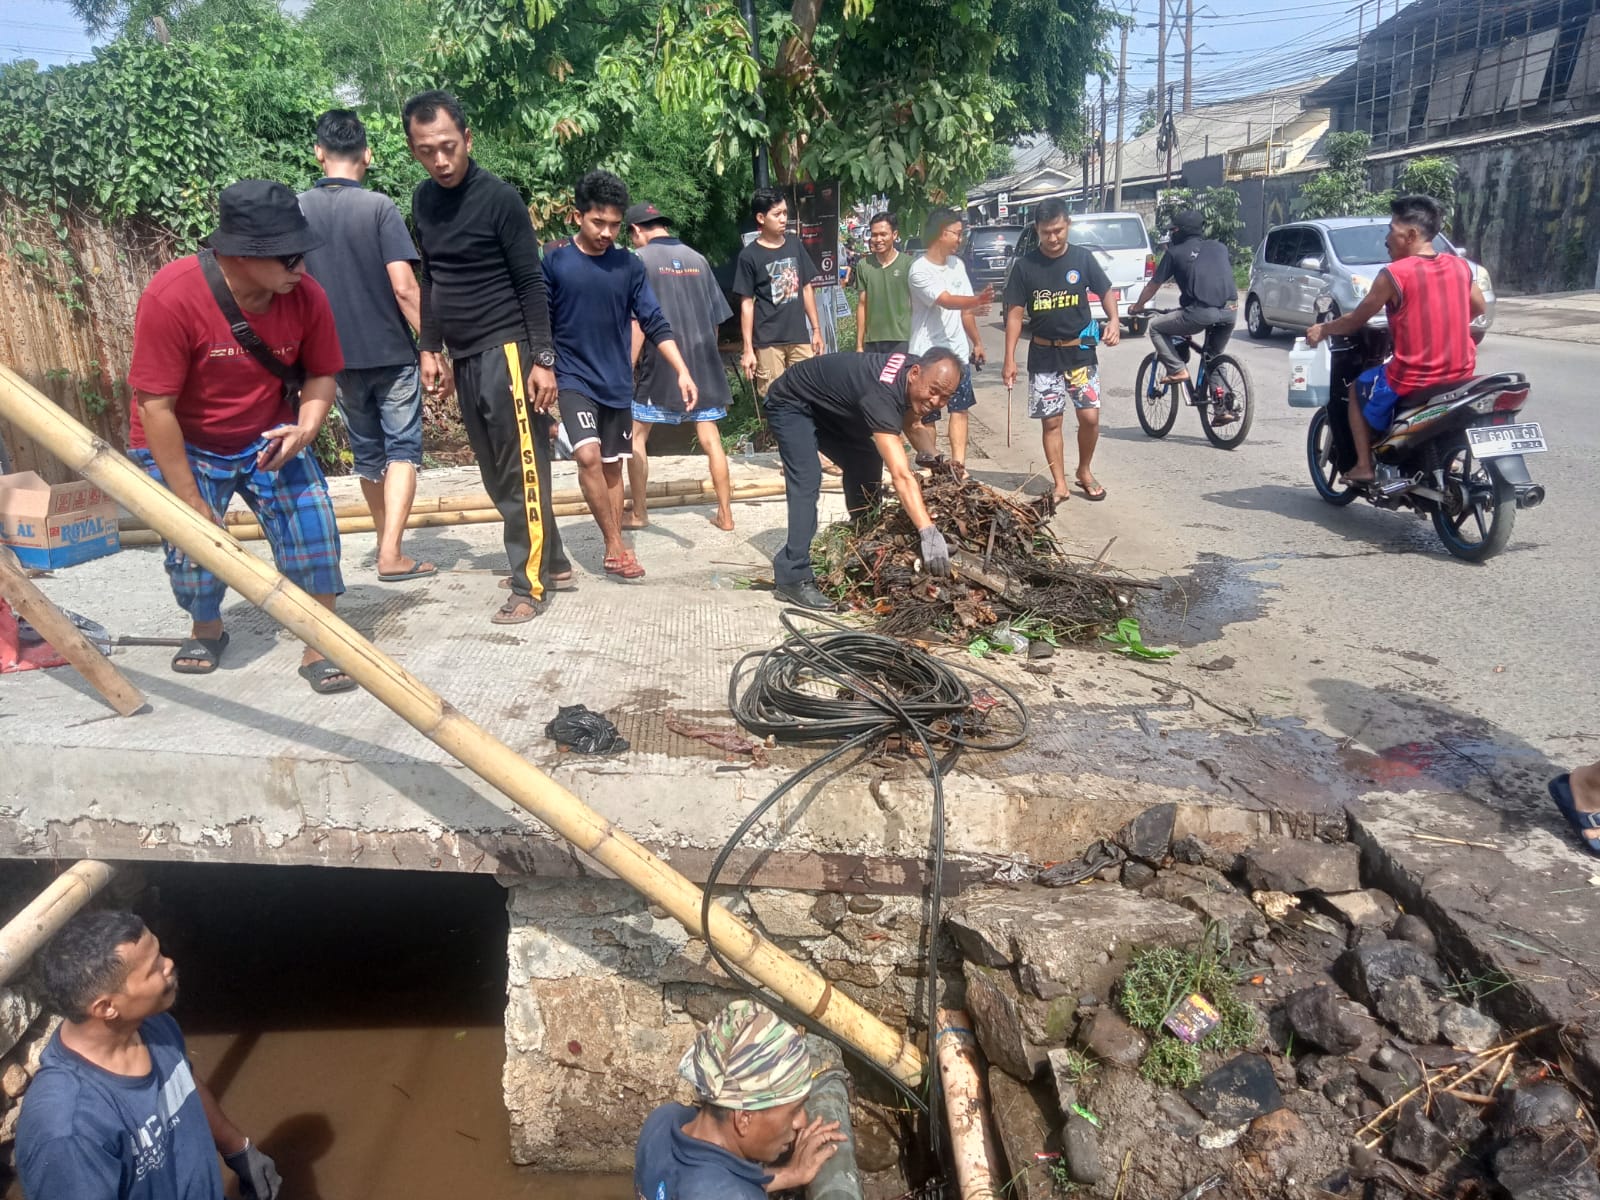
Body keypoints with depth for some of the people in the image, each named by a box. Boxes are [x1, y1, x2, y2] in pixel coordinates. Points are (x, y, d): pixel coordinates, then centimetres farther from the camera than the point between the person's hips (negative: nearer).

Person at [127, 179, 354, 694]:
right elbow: (155, 407, -24)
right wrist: (190, 500, -21)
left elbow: (321, 373, -2)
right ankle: (207, 630, 29)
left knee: (311, 523, -13)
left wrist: (306, 427, -23)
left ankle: (319, 647, 1)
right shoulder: (171, 297, -29)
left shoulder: (305, 295, -18)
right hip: (182, 444, -2)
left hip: (267, 436, 3)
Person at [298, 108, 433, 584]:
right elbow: (404, 286, -16)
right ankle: (391, 554, -11)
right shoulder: (378, 207, -10)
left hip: (337, 355, 4)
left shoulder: (296, 210, 2)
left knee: (367, 454, 17)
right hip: (391, 353, -4)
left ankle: (388, 545, 29)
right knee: (402, 449, 1)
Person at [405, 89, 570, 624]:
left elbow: (531, 284, -9)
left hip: (506, 348, -7)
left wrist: (542, 358, -13)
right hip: (463, 356, 7)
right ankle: (552, 560, 22)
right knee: (496, 473, 10)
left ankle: (531, 585, 1)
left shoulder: (498, 197, -9)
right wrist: (430, 349, 17)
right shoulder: (423, 200, 11)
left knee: (521, 469, -6)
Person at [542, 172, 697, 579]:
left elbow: (655, 323, 1)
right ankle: (615, 545, -6)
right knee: (588, 455, -20)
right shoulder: (554, 260, -5)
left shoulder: (629, 265, 1)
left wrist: (682, 372, -8)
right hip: (573, 378, -3)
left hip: (618, 382, 3)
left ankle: (614, 550, 20)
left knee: (612, 466, 8)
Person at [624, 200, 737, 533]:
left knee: (636, 435, 9)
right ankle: (725, 514, 6)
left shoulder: (639, 259, -4)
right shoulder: (697, 259, 11)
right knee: (710, 438, 6)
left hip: (660, 365, -4)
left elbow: (638, 321, -11)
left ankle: (638, 513, 12)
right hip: (703, 362, 5)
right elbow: (716, 318, 13)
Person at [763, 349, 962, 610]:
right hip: (792, 405, -9)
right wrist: (929, 533, -55)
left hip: (831, 409, 9)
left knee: (866, 466, 7)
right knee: (807, 483, -24)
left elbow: (910, 422, 8)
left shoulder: (914, 372, -13)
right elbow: (901, 475, -48)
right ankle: (793, 577, -24)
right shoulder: (881, 395, -40)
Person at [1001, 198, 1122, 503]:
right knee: (1051, 422, 4)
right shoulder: (1025, 266, -4)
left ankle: (1085, 472, 20)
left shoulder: (1083, 257, -2)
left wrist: (1114, 320, -14)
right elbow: (1015, 314, -2)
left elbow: (1106, 292, 7)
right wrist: (1010, 359, -8)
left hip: (1080, 352, 0)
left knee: (1090, 417, -4)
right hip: (1043, 356, 0)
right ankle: (1059, 484, 15)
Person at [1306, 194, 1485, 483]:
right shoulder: (1460, 266, 4)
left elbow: (1357, 320, -2)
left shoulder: (1394, 274, -12)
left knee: (1358, 389, 21)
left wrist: (1322, 329, 15)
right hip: (1461, 375, 6)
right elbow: (1478, 308, 19)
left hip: (1413, 381, -5)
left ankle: (1364, 466, 14)